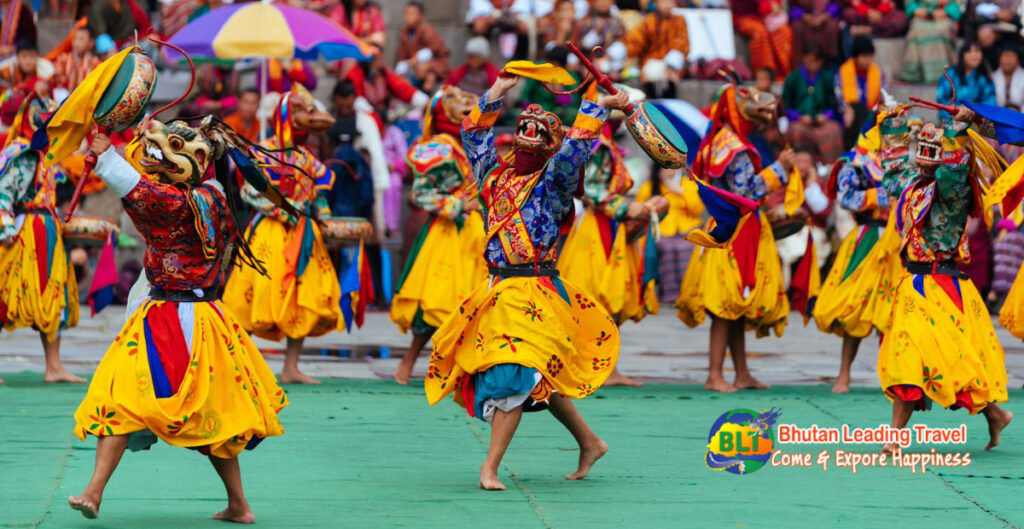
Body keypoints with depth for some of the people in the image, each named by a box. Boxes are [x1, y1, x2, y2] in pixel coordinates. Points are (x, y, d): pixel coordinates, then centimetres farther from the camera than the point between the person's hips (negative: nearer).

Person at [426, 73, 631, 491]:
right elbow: (474, 136, 23)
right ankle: (589, 442, 29)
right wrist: (496, 94, 20)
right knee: (540, 378, 14)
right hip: (498, 289, 7)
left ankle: (490, 467, -15)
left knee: (512, 376, -14)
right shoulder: (497, 174, 14)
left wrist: (598, 107, -13)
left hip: (534, 293, -7)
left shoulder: (552, 182, -2)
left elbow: (574, 148, -18)